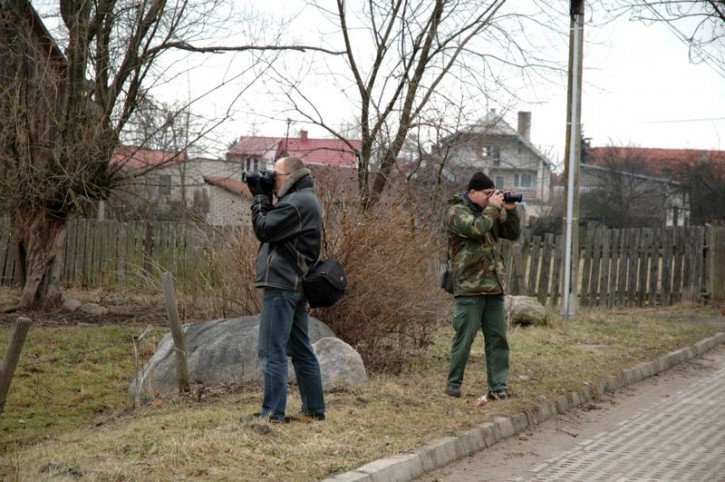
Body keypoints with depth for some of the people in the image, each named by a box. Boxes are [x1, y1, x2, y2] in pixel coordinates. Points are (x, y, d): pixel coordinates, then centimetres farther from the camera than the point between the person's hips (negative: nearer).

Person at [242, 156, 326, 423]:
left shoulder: (295, 202, -15)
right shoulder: (306, 200, 18)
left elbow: (263, 229, -15)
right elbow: (275, 226, 19)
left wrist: (259, 198, -3)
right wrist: (263, 198, 9)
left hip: (282, 284, -11)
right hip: (297, 283, 11)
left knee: (272, 351, -8)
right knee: (301, 349, 14)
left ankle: (272, 412, -9)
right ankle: (315, 409, 18)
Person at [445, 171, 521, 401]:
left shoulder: (490, 211, 17)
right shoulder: (457, 212, -4)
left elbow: (513, 234, 17)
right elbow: (476, 228, -22)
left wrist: (510, 210, 4)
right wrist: (493, 207, -12)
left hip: (493, 287, 7)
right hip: (469, 287, -7)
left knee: (498, 338, 5)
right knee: (464, 337, -3)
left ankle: (499, 386, 8)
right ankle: (453, 385, 8)